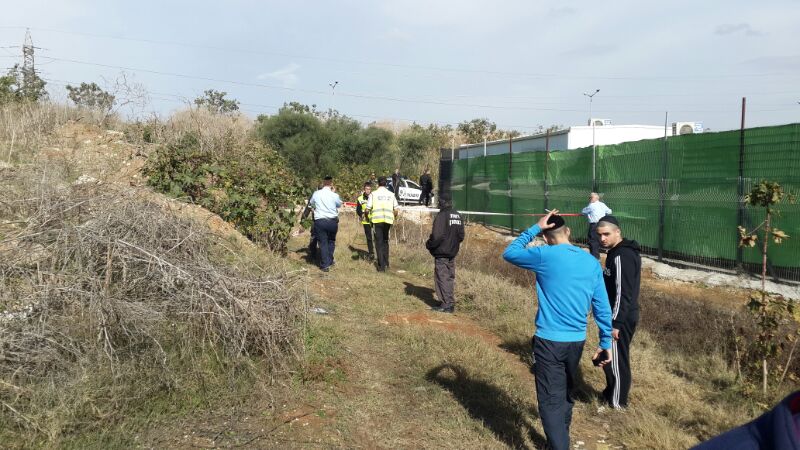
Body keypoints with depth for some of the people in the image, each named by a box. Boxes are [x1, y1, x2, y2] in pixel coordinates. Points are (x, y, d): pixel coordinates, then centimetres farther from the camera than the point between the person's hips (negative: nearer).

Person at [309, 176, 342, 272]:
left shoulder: (316, 194, -3)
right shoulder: (334, 195, -8)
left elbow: (312, 204, 15)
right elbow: (339, 205, 11)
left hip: (320, 221, 0)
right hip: (332, 221, 0)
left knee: (323, 243, 4)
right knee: (331, 241, 21)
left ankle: (325, 265, 3)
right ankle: (330, 260, 29)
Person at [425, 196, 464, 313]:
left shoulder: (441, 216, -18)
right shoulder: (458, 216, 8)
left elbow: (437, 236, -22)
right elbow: (461, 235, 14)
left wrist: (428, 245, -7)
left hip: (441, 253, -8)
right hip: (452, 253, 8)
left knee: (442, 277, -2)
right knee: (450, 277, 14)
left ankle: (447, 304, -2)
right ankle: (450, 303, 20)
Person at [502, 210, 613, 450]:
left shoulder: (545, 255, -12)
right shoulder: (592, 262, 3)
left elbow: (509, 253, 5)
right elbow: (603, 308, 4)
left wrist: (534, 228, 6)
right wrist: (605, 343, 12)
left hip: (549, 340, -6)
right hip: (577, 340, 6)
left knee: (551, 402, 0)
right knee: (566, 394, 25)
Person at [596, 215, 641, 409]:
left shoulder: (621, 256, -23)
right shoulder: (621, 251, 9)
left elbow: (623, 293, -24)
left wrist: (615, 323, -21)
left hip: (621, 318, -10)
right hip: (624, 316, 10)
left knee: (615, 360, 3)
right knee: (610, 357, 21)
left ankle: (617, 402, 17)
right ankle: (610, 393, 36)